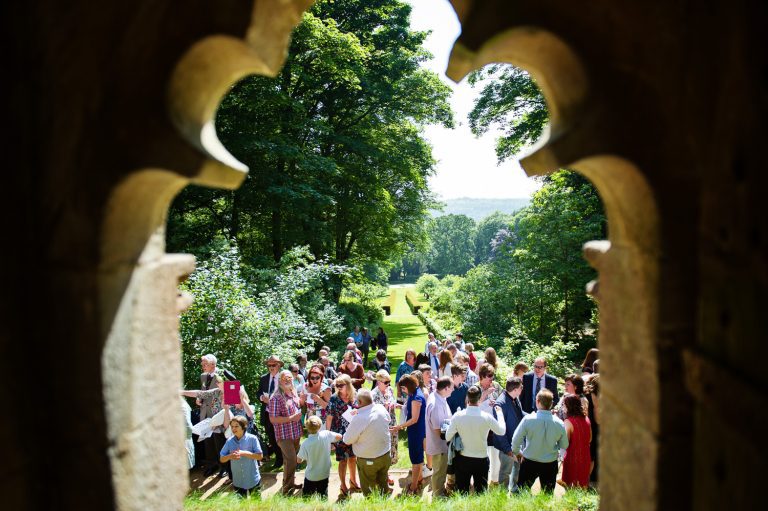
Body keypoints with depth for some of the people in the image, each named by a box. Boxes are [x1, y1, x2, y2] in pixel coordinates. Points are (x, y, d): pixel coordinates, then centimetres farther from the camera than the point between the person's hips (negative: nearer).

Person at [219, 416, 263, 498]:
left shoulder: (252, 439, -11)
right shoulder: (229, 441, -2)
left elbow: (259, 456, -14)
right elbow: (221, 459, 3)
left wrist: (244, 453, -23)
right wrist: (229, 456, -18)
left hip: (253, 480, -3)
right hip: (238, 482, 3)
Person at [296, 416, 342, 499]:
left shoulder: (305, 444, -21)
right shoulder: (326, 435, -16)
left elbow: (299, 460, -8)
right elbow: (339, 436, 1)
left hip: (311, 476, -2)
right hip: (324, 475, 2)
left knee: (306, 497, 14)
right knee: (323, 496, 13)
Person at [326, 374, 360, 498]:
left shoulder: (354, 398, -3)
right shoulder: (334, 399, -12)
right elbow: (329, 418, -9)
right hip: (340, 434, -4)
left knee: (353, 457, 17)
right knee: (343, 460, 3)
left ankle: (353, 482, 37)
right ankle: (343, 488, 17)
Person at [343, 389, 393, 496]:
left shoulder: (358, 419, -30)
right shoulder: (382, 409, -12)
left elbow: (347, 441, -17)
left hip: (368, 460, -5)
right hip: (385, 456, 5)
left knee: (369, 490, 15)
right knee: (383, 482, 25)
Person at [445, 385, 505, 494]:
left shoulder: (458, 416, -16)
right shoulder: (487, 417, -18)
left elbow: (448, 437, -7)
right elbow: (501, 430, -1)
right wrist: (499, 413, 12)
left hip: (463, 460, 1)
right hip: (481, 460, -1)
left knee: (462, 493, 14)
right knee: (481, 492, 15)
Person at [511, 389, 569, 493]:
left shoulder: (528, 419, -18)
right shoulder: (559, 423, -12)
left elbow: (515, 440, -12)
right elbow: (564, 445, 0)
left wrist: (517, 452, 7)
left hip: (529, 462, -2)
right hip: (550, 464, 2)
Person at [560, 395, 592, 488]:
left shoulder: (569, 422, -19)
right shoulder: (586, 419, 1)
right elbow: (590, 439, 12)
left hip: (572, 458, -6)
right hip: (585, 458, 6)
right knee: (583, 485, 16)